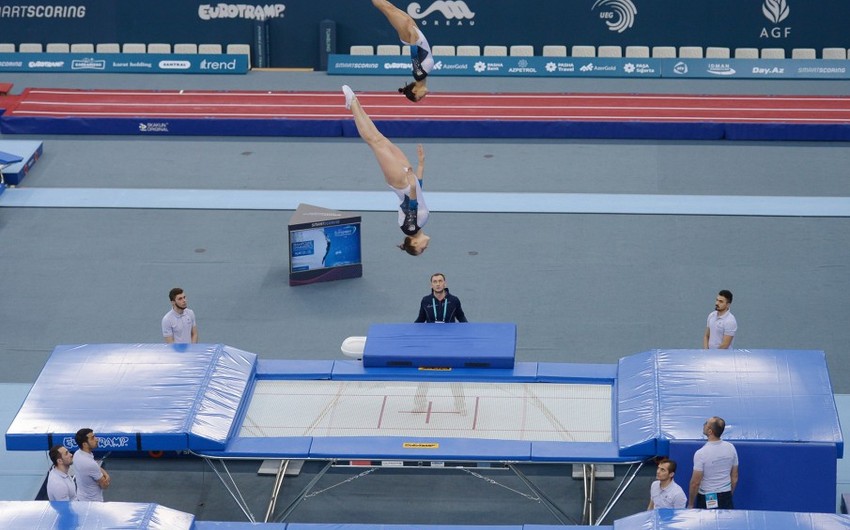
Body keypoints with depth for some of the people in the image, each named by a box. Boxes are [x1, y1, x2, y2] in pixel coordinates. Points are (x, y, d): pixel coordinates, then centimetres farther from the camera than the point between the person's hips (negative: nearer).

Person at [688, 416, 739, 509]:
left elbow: (695, 483, -13)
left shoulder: (701, 453, -18)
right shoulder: (731, 448, -1)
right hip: (726, 498, 5)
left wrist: (690, 504, -1)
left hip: (707, 499, -5)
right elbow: (735, 478, 8)